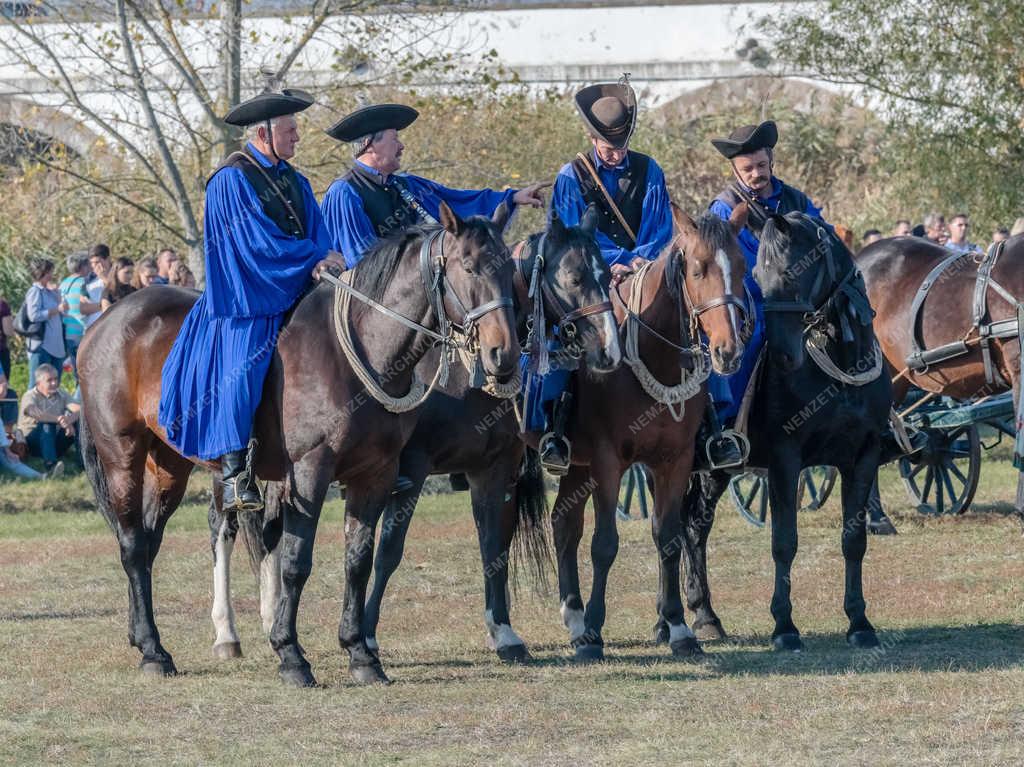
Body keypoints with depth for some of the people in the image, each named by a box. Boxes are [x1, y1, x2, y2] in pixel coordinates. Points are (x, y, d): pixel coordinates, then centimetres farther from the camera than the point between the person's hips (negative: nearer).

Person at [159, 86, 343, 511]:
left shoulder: (293, 181, 16)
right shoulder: (233, 179, -8)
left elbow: (316, 234, 8)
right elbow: (258, 240, -16)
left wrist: (321, 262, -15)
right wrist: (313, 257, -16)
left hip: (291, 297, 8)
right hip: (245, 301, -7)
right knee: (240, 377, -16)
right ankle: (235, 477, -17)